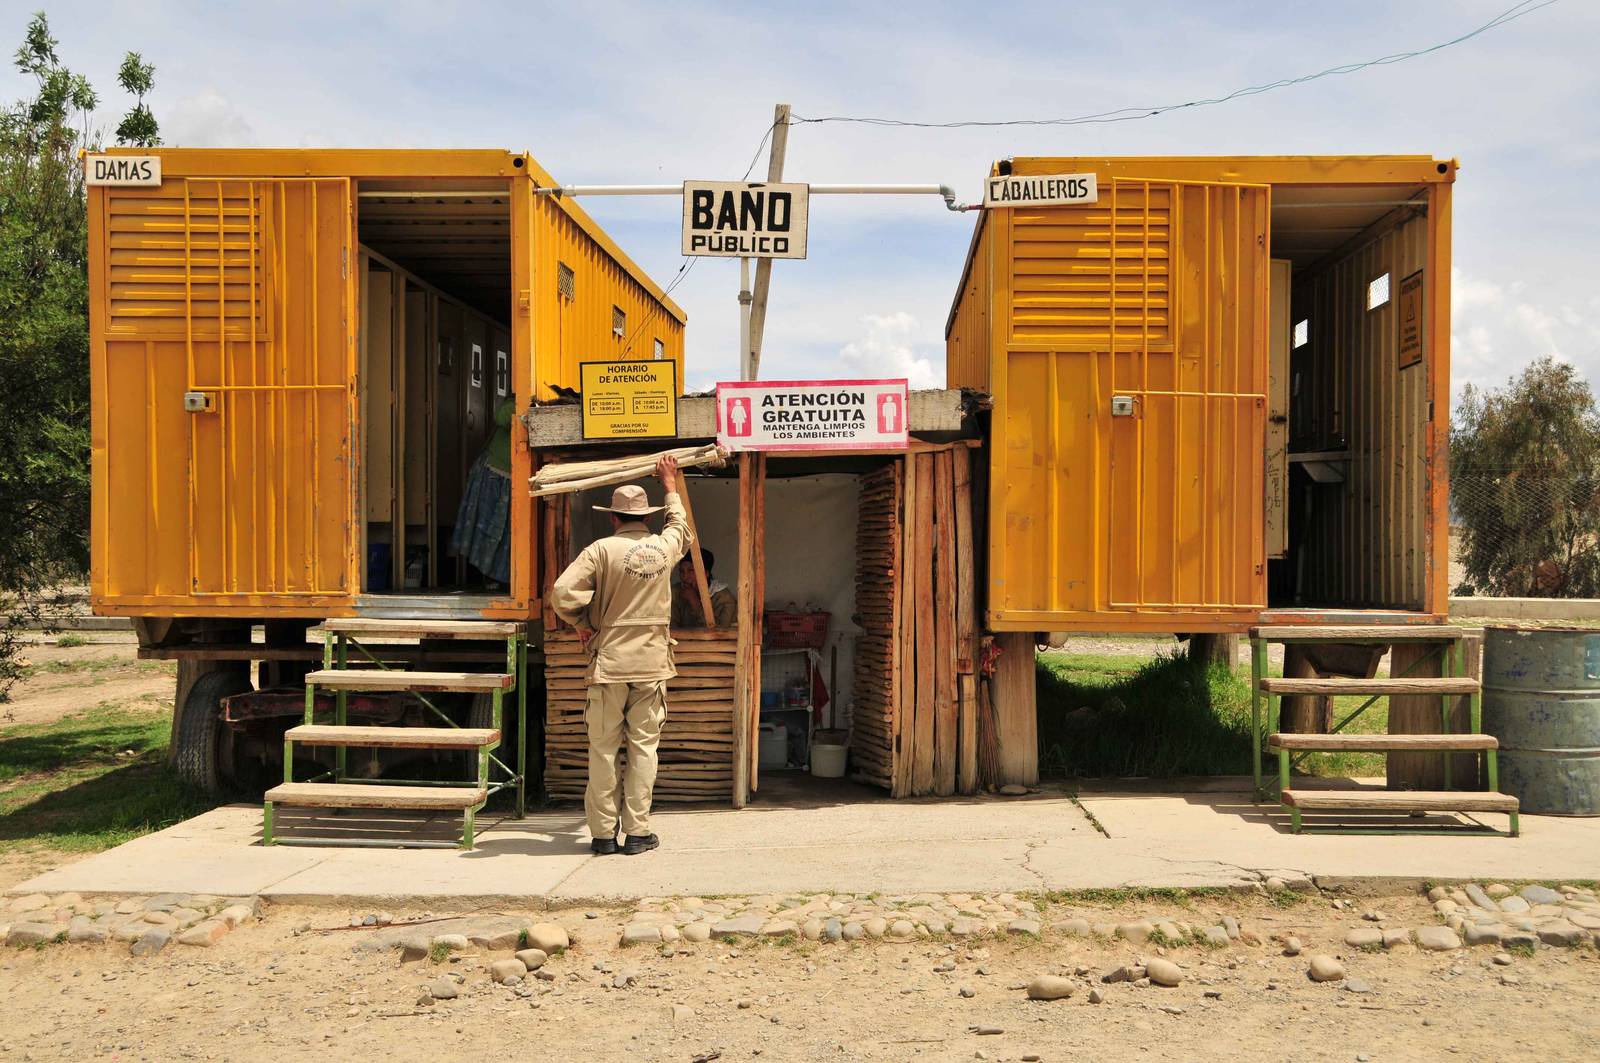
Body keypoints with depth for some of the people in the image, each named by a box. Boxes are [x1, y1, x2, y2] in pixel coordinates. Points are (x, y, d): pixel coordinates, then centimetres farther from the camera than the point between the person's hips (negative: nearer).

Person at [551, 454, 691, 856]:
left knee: (603, 749, 5)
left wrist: (583, 623, 4)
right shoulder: (665, 547, 4)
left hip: (610, 661, -2)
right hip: (652, 662, 2)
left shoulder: (602, 549, -6)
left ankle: (603, 833, 9)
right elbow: (681, 527, 28)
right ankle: (637, 832, 7)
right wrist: (670, 484, 40)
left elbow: (563, 593, -14)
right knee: (643, 747, 5)